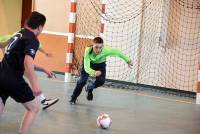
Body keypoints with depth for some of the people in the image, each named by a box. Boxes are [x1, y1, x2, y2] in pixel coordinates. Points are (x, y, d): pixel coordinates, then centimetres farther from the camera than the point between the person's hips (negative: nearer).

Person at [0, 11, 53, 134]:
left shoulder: (20, 33, 18)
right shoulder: (32, 39, -9)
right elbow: (28, 61, -26)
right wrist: (34, 84, -37)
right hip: (12, 79, -8)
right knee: (33, 108, 9)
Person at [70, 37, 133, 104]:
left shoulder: (106, 50, -41)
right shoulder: (88, 51, -42)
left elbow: (117, 52, -26)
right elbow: (86, 67, -44)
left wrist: (128, 60, -15)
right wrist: (94, 73, -63)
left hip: (100, 64, 2)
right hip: (89, 62, -1)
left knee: (101, 81, -17)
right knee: (82, 81, -10)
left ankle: (89, 88, 17)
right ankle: (73, 98, 13)